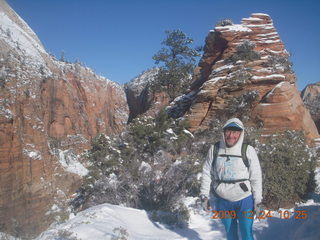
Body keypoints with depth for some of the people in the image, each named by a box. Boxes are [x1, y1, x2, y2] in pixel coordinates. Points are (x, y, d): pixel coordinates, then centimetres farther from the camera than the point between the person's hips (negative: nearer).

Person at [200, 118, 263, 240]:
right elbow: (207, 173, 1)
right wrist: (204, 195, -1)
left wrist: (258, 201, -4)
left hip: (244, 200, -2)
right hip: (222, 201, 3)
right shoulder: (214, 149, -4)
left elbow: (256, 177, -5)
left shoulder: (248, 151, -10)